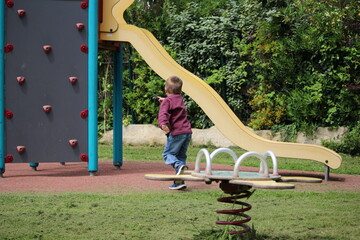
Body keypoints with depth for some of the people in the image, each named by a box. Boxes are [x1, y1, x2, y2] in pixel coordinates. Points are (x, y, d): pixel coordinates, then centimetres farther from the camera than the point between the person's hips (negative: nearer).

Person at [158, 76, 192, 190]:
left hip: (176, 133, -7)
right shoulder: (180, 99, 20)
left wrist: (163, 124, -38)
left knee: (167, 153, 1)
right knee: (181, 155, 11)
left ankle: (179, 166, -28)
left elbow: (163, 113, -23)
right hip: (187, 132, 7)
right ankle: (180, 181, 6)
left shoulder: (167, 101, -4)